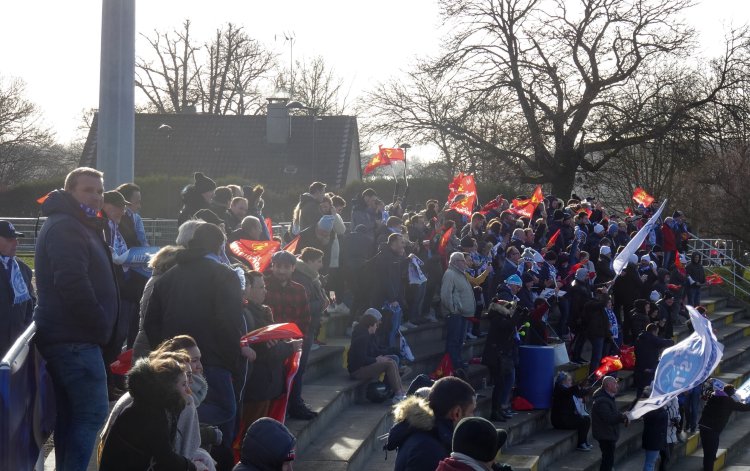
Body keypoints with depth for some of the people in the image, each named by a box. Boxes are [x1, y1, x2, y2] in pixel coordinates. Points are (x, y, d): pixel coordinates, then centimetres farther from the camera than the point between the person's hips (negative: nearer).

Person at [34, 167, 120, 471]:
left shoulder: (80, 226, 22)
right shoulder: (65, 228, -13)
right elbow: (73, 285, -24)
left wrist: (102, 327, 16)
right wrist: (101, 327, -15)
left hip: (69, 339, 11)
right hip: (76, 340, -11)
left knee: (70, 416, 14)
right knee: (92, 413, -13)